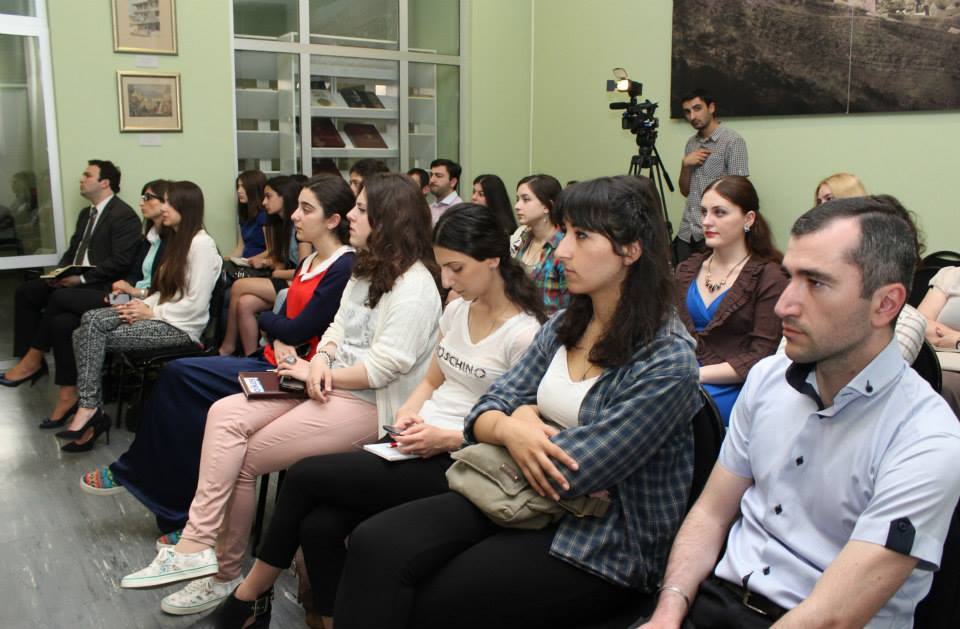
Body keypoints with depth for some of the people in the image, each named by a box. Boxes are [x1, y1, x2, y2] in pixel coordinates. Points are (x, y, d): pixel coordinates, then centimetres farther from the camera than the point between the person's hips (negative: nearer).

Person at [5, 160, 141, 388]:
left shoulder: (124, 215, -12)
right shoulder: (86, 213, 18)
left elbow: (121, 261, -20)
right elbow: (73, 250, 21)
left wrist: (81, 278, -21)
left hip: (102, 286, -9)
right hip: (75, 279, 9)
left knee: (60, 298, -31)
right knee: (25, 291, -4)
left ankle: (33, 360, -14)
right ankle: (30, 359, -5)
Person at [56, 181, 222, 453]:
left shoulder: (202, 244, -12)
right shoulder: (177, 240, 18)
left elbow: (196, 304, -18)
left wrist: (152, 312, -14)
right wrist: (145, 304, 0)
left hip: (181, 327, -9)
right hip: (161, 316, 9)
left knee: (91, 337, -18)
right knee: (90, 320, -13)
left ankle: (90, 408, -7)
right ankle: (90, 409, -16)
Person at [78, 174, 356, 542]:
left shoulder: (345, 268, -14)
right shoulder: (308, 264, 15)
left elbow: (298, 329, -15)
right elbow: (284, 319, 14)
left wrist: (262, 317, 5)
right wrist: (279, 341, -9)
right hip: (275, 362, 8)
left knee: (181, 376, -15)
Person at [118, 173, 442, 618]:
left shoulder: (414, 285, -16)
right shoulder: (366, 269, 14)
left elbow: (383, 367, -21)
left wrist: (318, 374, -10)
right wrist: (321, 361, -6)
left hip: (369, 403, -9)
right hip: (331, 385, 9)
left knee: (241, 459, -10)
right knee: (225, 414, -11)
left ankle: (222, 572, 8)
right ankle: (198, 549, -9)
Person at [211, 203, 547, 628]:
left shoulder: (524, 333, -14)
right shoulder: (457, 310, 10)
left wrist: (445, 438, -20)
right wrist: (408, 413, -2)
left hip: (457, 463, -7)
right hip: (420, 446, 7)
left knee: (304, 475, -11)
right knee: (319, 525, -16)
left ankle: (256, 585, 13)